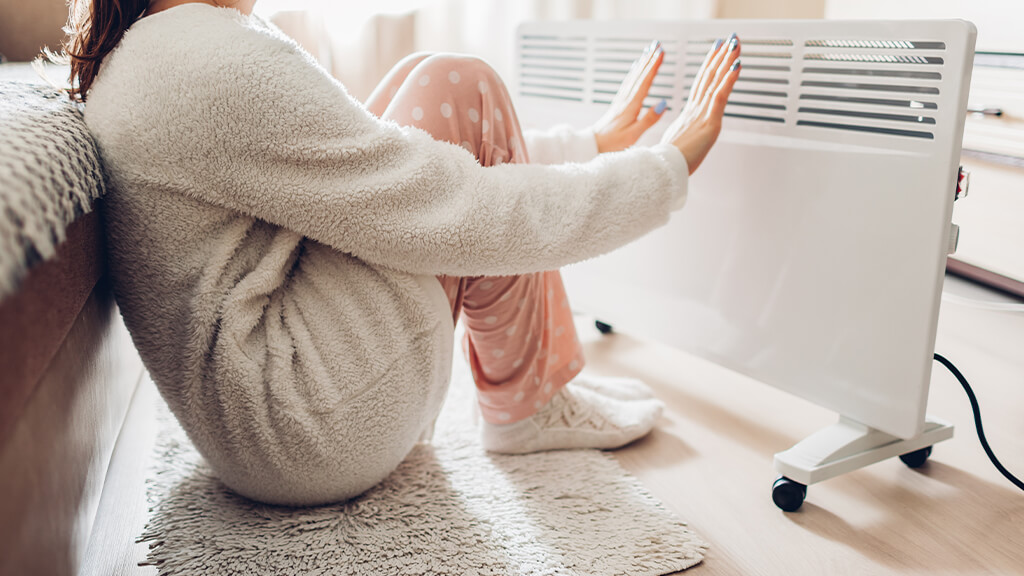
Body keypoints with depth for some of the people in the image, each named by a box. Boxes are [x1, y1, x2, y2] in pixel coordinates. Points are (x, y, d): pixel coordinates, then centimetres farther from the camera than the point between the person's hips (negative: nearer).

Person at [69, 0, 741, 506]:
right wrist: (668, 167, -6)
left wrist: (587, 146, 16)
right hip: (319, 437, -10)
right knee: (459, 92, -9)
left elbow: (370, 152, 15)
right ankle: (526, 405, 2)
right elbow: (460, 219, -22)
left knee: (427, 97, 8)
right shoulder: (219, 62, -21)